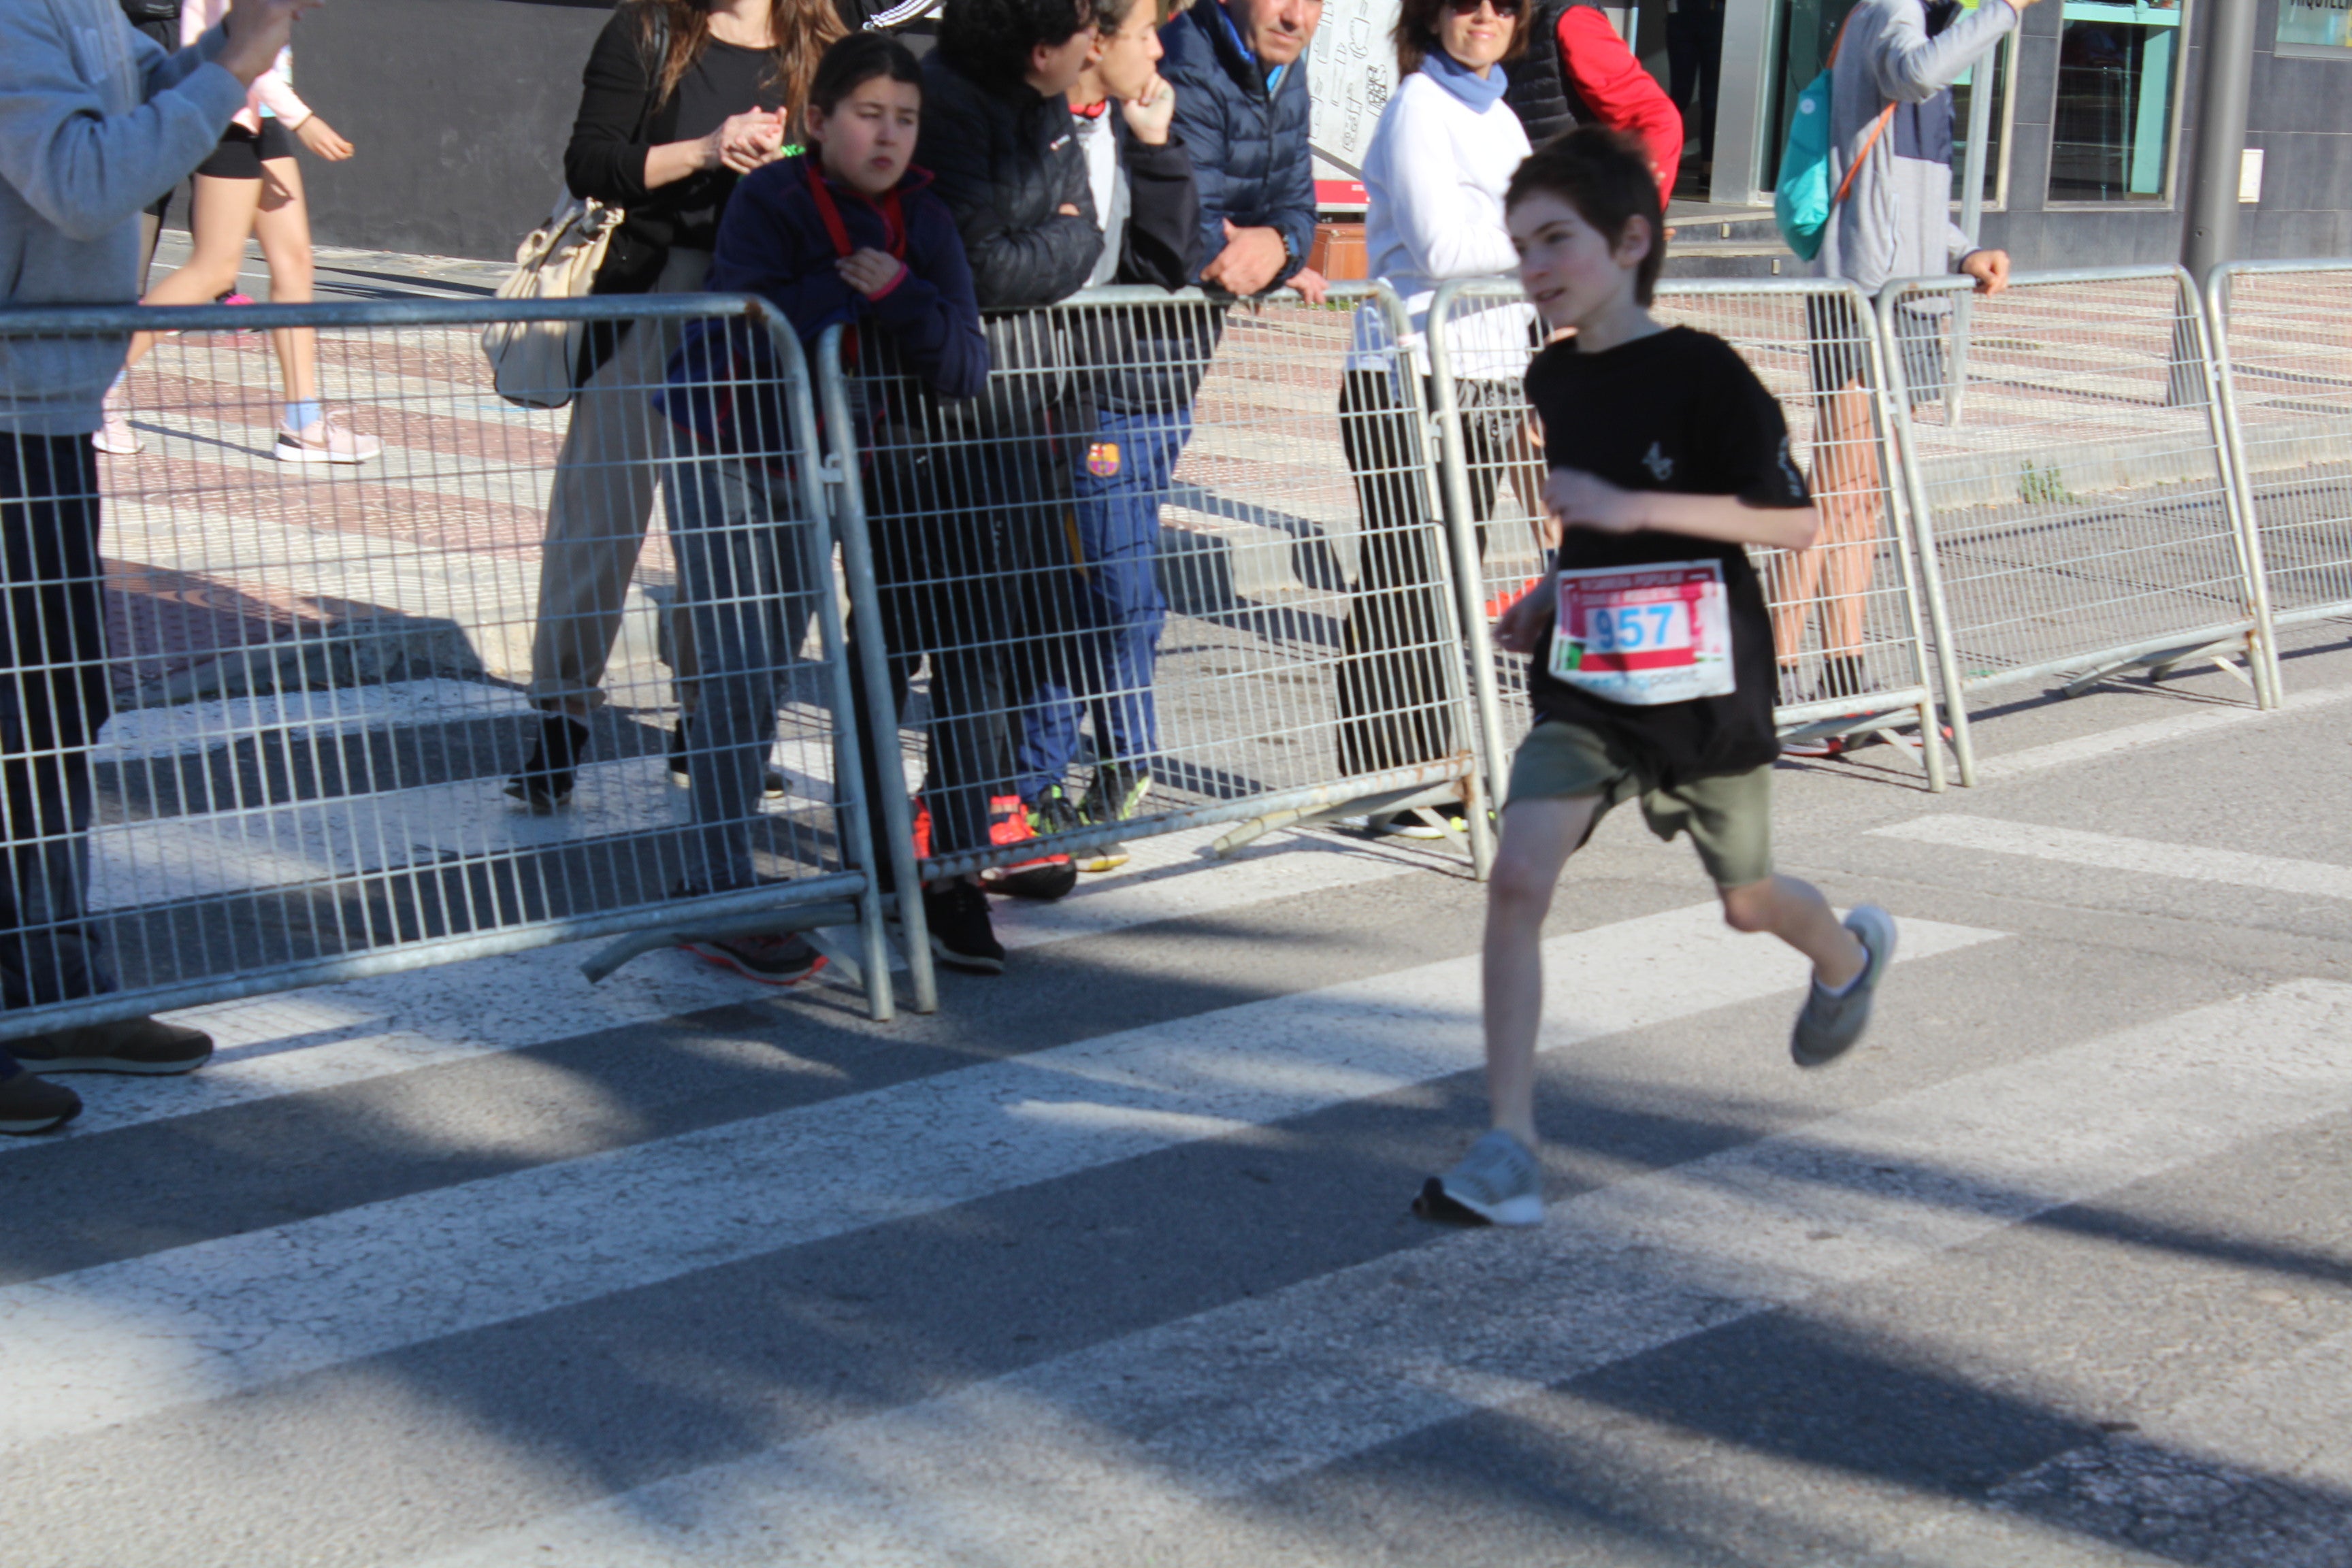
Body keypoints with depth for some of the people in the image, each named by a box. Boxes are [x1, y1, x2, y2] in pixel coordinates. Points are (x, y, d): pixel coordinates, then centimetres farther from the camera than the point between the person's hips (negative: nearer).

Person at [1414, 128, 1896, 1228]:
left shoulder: (1702, 373, -15)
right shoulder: (1553, 380, 5)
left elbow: (1794, 523, -19)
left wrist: (1630, 508, -26)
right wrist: (1543, 602, 7)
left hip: (1705, 685, -4)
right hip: (1585, 682, 4)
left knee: (1745, 900, 16)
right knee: (1516, 879, -16)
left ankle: (1851, 952, 53)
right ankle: (1509, 1150, -13)